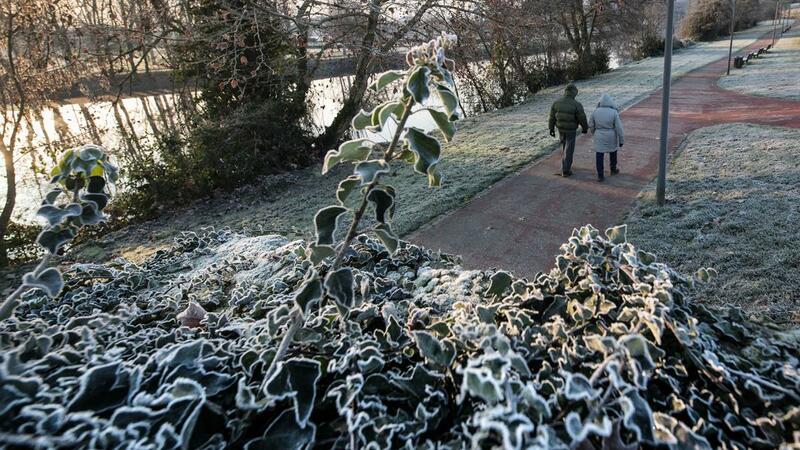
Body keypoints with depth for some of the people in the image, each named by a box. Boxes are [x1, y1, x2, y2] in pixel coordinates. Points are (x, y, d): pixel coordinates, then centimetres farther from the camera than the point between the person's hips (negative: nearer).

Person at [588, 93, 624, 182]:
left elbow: (591, 125, 3)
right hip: (611, 137, 0)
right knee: (613, 152, 23)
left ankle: (600, 176, 3)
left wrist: (594, 134, 22)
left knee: (599, 156, 5)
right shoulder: (614, 113, -13)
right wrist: (621, 140, -2)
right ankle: (613, 170, 39)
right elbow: (619, 128, -12)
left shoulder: (596, 112, -7)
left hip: (599, 137, 0)